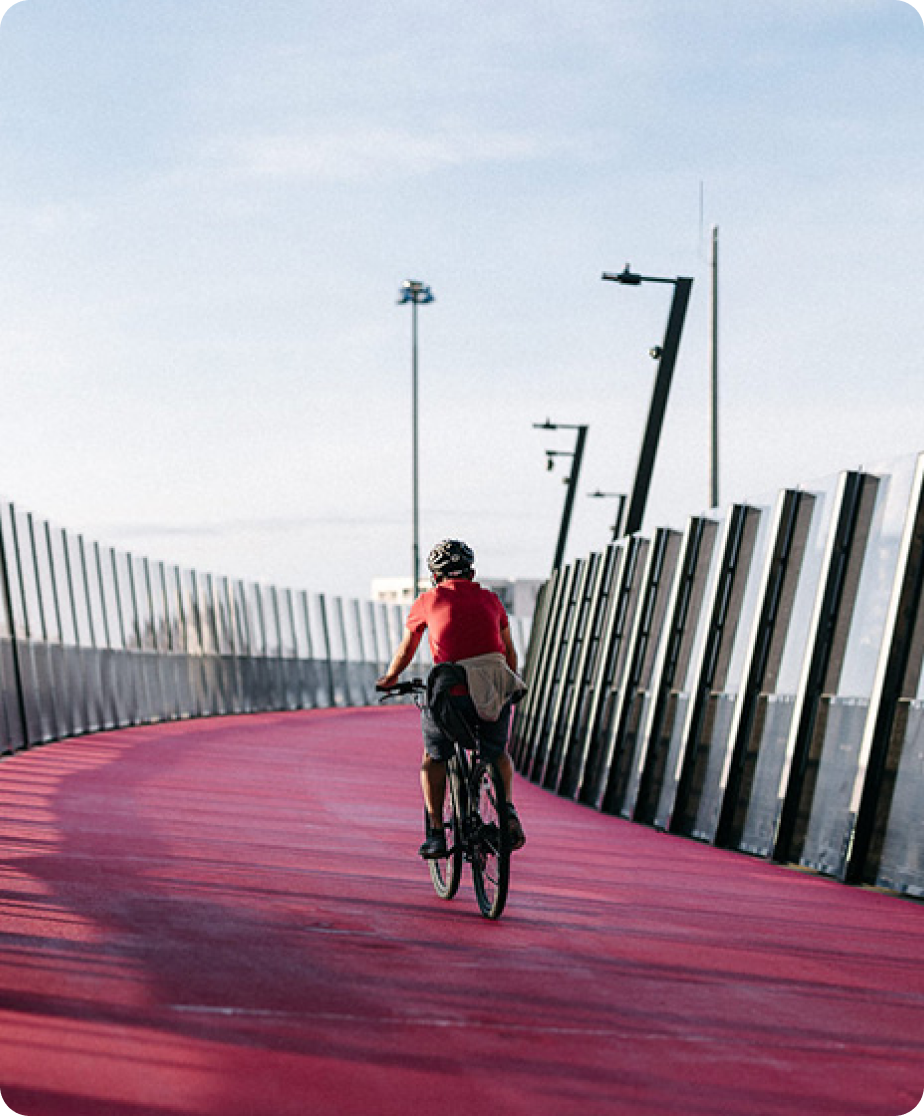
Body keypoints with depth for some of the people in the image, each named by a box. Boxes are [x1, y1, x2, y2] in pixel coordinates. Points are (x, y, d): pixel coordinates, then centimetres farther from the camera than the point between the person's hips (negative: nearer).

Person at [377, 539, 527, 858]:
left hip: (451, 697, -2)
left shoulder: (428, 602, 10)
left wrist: (390, 678, 41)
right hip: (496, 696, 2)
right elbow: (510, 652, 26)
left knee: (434, 759, 22)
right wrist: (511, 685, 44)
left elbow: (405, 650, 22)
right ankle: (507, 809, 8)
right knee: (497, 755, 29)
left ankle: (436, 833, 15)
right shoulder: (490, 600, 16)